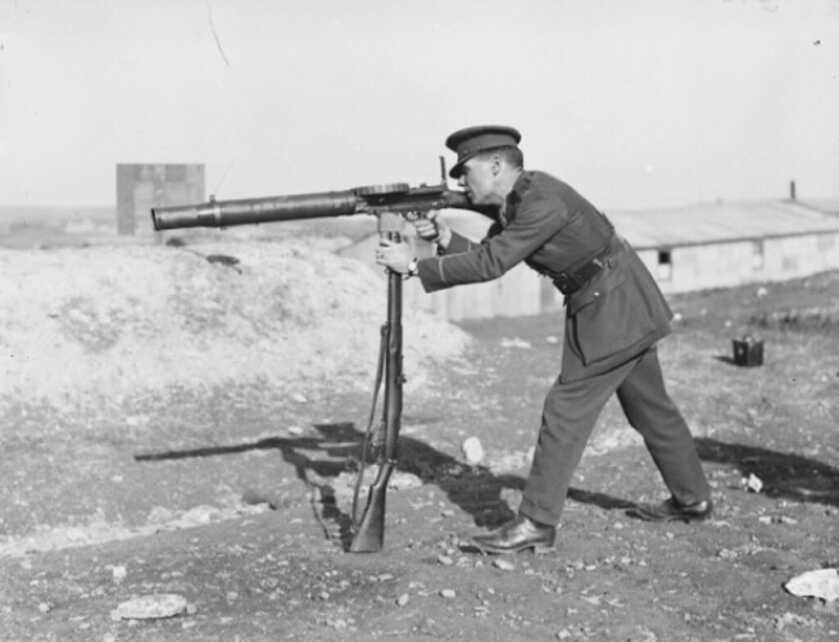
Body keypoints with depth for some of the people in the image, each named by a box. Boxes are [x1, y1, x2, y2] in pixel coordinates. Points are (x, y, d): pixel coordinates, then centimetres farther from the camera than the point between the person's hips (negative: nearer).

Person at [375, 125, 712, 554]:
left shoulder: (542, 201, -25)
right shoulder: (514, 202, 5)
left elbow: (491, 264, -28)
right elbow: (488, 257, 8)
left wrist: (415, 266, -24)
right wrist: (446, 239, -9)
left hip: (611, 311, -10)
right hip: (627, 310, 10)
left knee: (565, 412, -8)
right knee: (651, 408, 20)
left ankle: (537, 524, -4)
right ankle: (692, 499, 33)